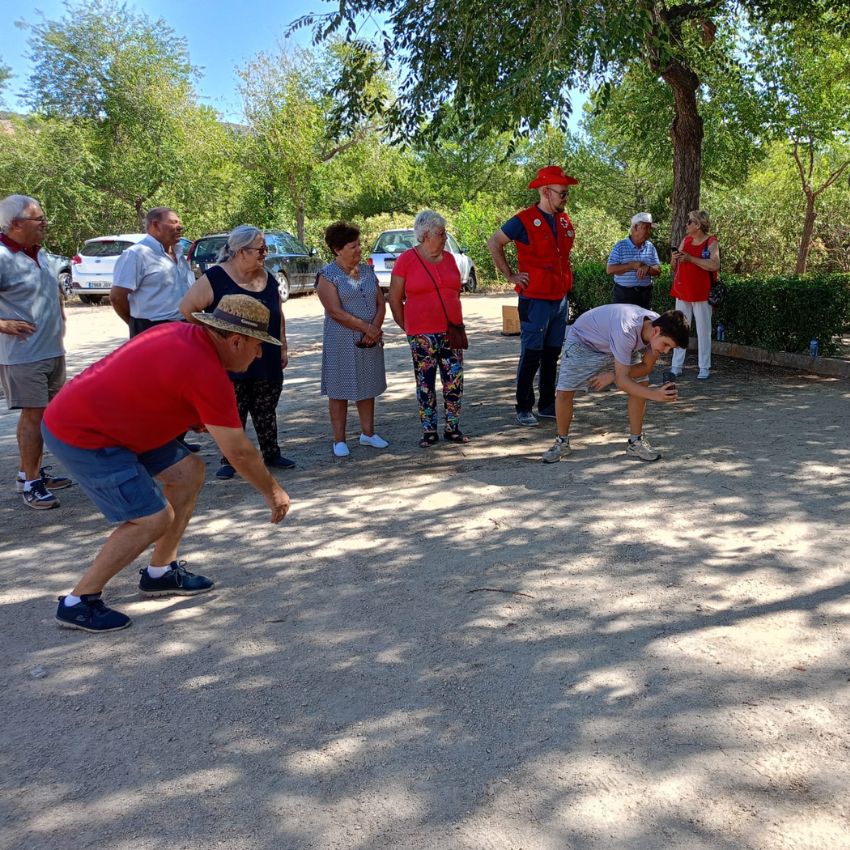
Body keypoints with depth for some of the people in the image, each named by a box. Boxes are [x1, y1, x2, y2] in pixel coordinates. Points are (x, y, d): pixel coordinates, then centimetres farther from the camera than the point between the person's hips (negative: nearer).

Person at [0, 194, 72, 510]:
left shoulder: (39, 254, 12)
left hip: (53, 351, 8)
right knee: (34, 415, -5)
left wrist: (60, 318, 18)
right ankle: (30, 483, 5)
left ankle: (30, 471, 27)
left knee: (46, 414, 14)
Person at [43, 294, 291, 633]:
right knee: (153, 519, -13)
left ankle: (160, 573, 20)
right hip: (78, 434, -10)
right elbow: (239, 453, -17)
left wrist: (197, 415, 5)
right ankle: (78, 602, 2)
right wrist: (273, 492, -1)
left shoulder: (182, 333, 1)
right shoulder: (207, 374, -25)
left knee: (188, 471, 9)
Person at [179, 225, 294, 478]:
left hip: (268, 363, 5)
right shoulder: (215, 278, -11)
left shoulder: (267, 278, 7)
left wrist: (283, 348, 12)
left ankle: (271, 455, 25)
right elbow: (187, 308, -10)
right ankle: (230, 461, 16)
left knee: (266, 412, 13)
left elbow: (278, 316, 14)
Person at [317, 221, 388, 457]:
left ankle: (368, 433, 25)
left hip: (370, 341, 5)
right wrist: (367, 328, -16)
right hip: (341, 343, -5)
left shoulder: (367, 271, 10)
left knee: (368, 387, 13)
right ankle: (339, 440, 10)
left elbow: (381, 304, 7)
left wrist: (375, 330, -10)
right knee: (340, 391, 1)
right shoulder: (328, 275, -8)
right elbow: (335, 312, -16)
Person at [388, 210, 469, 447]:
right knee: (425, 383, 3)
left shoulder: (448, 258, 10)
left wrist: (456, 323, 15)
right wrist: (408, 328, 0)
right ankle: (429, 431, 13)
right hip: (422, 335, -4)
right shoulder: (406, 260, -4)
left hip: (452, 331, 4)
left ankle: (453, 428, 16)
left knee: (455, 381, 4)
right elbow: (395, 299, -1)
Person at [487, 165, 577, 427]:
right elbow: (494, 243, -6)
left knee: (552, 354, 12)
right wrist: (510, 275, -8)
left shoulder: (565, 221, 10)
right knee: (531, 356, -2)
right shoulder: (524, 221, -11)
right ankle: (524, 408, 7)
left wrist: (566, 278, 16)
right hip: (535, 300, -7)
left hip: (560, 299, 7)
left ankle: (547, 404, 22)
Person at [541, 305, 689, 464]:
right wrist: (655, 394, -49)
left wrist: (612, 375, -24)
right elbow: (621, 381, -40)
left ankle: (635, 442, 5)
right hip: (583, 340, -6)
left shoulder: (661, 329, -23)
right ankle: (562, 442, 9)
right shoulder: (627, 331, -45)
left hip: (619, 345, 6)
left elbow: (646, 367, -12)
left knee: (641, 383, -8)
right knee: (564, 391, -14)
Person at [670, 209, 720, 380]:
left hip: (701, 293, -5)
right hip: (682, 292, 5)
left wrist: (690, 258, -22)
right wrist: (674, 258, -7)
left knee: (703, 331, 2)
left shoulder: (711, 242, -5)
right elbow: (675, 267, 16)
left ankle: (704, 368, 8)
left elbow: (715, 265, -21)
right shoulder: (685, 240, 11)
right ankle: (676, 366, 10)